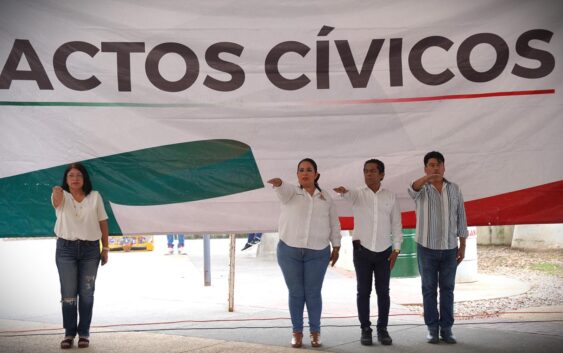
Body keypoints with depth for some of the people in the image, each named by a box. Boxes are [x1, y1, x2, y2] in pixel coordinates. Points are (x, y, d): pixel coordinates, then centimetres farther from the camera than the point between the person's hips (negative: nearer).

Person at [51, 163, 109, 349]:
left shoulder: (95, 197, 3)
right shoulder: (62, 197, -1)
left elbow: (103, 222, 6)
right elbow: (57, 201, -27)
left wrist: (105, 248, 3)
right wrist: (57, 192, -52)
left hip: (90, 249, 1)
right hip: (66, 249, -1)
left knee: (86, 293, 6)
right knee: (68, 293, 2)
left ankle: (84, 332, 16)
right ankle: (69, 332, 13)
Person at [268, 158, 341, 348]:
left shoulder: (326, 198, 7)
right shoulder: (291, 193, 0)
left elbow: (334, 224, 13)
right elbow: (283, 189, -24)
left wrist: (336, 248, 11)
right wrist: (278, 182, -47)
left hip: (317, 253, 1)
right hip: (289, 251, -1)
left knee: (313, 293, 4)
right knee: (295, 293, 6)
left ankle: (315, 331, 18)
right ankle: (297, 331, 16)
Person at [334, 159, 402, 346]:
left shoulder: (390, 197, 4)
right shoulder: (358, 194, 0)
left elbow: (396, 224, 6)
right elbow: (349, 195, -25)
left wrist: (396, 249, -1)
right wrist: (344, 191, -49)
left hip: (384, 252, 1)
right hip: (362, 250, -1)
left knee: (383, 292, 4)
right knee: (363, 291, 3)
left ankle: (382, 329, 14)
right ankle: (365, 329, 11)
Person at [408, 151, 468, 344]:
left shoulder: (454, 189, 4)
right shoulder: (421, 189, -5)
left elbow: (461, 218, 6)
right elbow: (413, 188, -32)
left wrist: (462, 246, 2)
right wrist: (426, 178, -55)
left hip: (449, 248, 2)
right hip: (427, 248, -2)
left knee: (447, 289, 6)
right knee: (429, 289, 4)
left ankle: (446, 329, 13)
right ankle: (432, 329, 12)